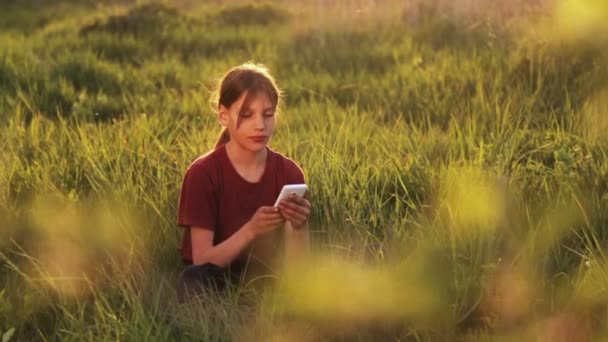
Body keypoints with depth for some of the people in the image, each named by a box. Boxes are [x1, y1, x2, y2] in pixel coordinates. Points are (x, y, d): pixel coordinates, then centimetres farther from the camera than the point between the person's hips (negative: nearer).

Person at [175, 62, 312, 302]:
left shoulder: (289, 173, -2)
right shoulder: (203, 173, -9)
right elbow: (202, 261, -15)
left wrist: (299, 227, -27)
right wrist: (251, 229, -30)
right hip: (216, 283, -2)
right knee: (194, 279, -35)